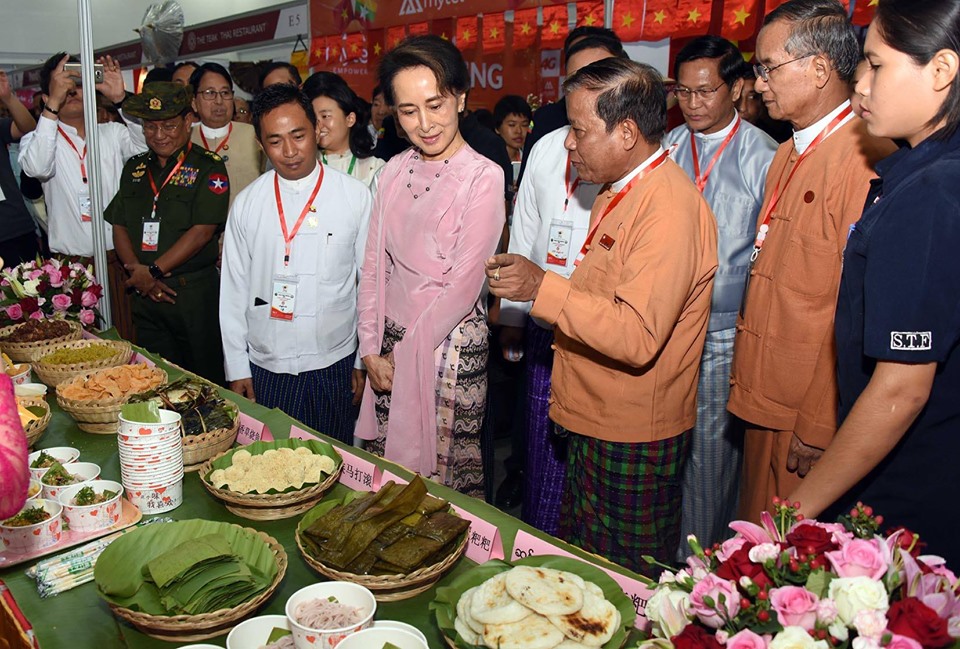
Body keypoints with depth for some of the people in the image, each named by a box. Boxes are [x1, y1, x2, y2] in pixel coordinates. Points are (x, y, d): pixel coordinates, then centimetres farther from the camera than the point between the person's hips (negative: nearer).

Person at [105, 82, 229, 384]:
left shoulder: (208, 167, -5)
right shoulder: (135, 167, 14)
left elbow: (202, 231, -14)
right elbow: (119, 227, 11)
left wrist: (154, 271, -14)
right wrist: (137, 270, -7)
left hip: (195, 293, -5)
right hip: (145, 293, 5)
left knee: (205, 380, 2)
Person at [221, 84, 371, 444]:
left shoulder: (356, 196, -2)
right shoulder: (246, 204, 2)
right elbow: (233, 290, 7)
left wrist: (365, 360, 3)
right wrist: (237, 368, 6)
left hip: (334, 365, -1)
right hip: (265, 369, 1)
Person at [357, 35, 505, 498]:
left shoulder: (483, 177, -11)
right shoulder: (394, 172, 6)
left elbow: (464, 285, -14)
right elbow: (374, 264, 8)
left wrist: (407, 353, -9)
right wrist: (371, 349, 1)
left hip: (450, 345, -5)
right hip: (390, 346, 5)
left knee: (444, 470, 8)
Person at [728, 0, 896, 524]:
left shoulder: (868, 161, -17)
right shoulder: (787, 156, 14)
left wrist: (820, 427, -17)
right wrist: (745, 379, 14)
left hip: (811, 419, -8)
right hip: (763, 402, 8)